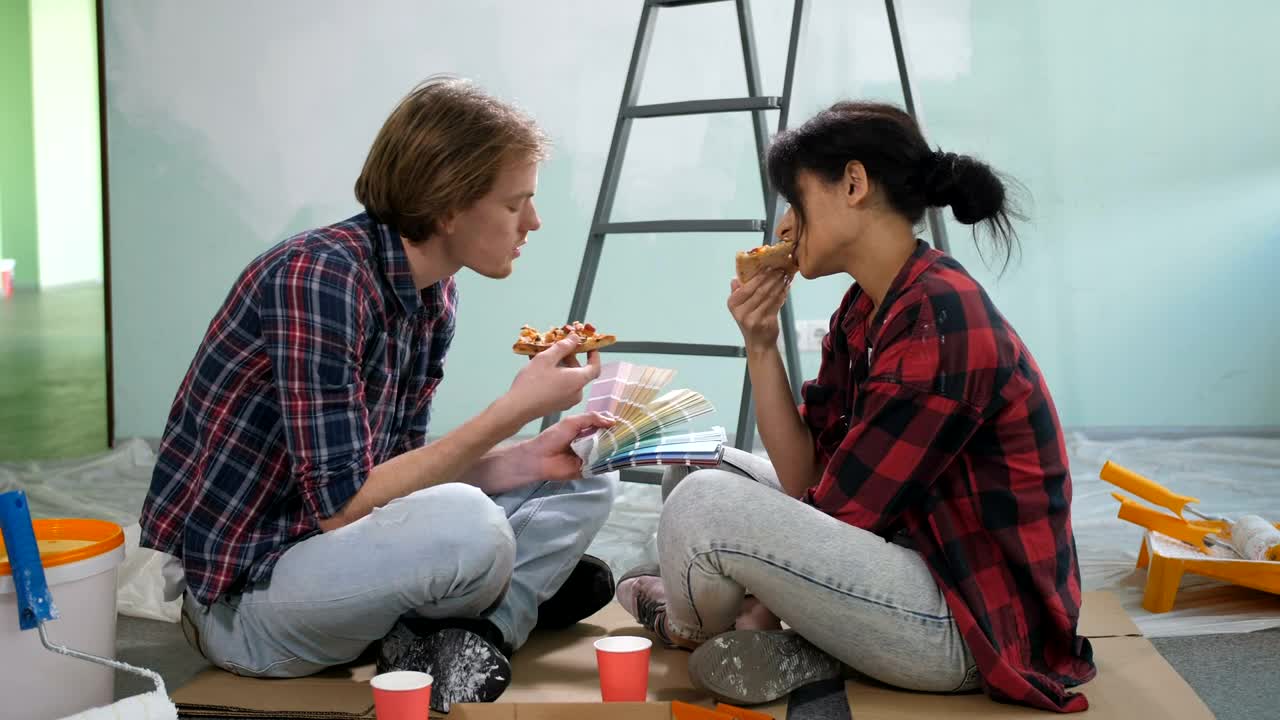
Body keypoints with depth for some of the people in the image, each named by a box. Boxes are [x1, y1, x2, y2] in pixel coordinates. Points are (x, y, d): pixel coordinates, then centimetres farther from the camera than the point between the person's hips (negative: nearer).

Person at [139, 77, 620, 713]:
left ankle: (464, 633, -13)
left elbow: (405, 470, 5)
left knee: (584, 481, 7)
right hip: (239, 595, -8)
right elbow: (342, 506, -27)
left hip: (325, 544, 9)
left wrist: (531, 457, -11)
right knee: (465, 528, -35)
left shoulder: (434, 295, 2)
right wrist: (515, 409, -24)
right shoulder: (317, 277, -24)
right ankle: (521, 591, -2)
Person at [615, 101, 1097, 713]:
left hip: (972, 621, -10)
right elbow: (804, 478, 3)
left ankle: (691, 629, 10)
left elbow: (840, 509, -19)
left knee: (705, 504, -23)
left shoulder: (939, 322, -22)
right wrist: (760, 345, -7)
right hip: (909, 553, 10)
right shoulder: (864, 312, 6)